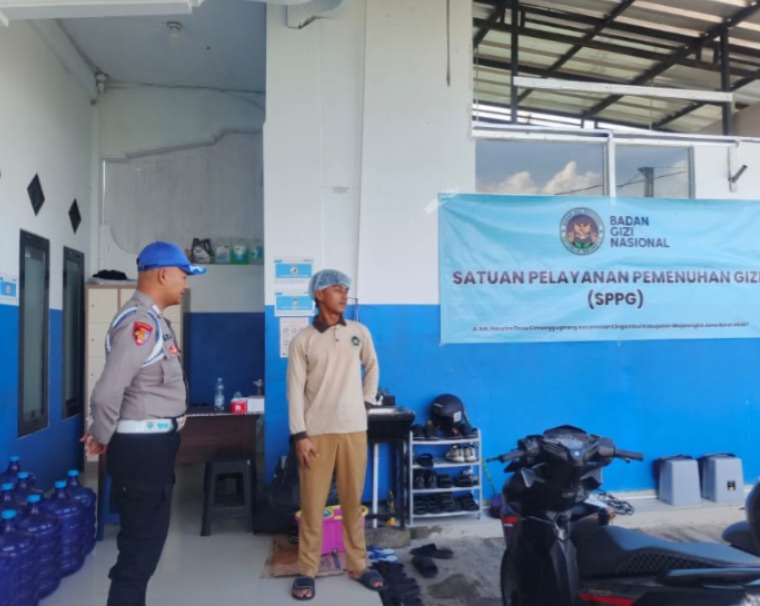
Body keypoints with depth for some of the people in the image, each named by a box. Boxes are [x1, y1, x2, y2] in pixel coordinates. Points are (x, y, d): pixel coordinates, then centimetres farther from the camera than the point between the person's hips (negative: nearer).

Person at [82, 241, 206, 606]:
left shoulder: (154, 320, 13)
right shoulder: (140, 322, -21)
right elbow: (107, 392, -27)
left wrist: (102, 434, 13)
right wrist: (102, 438, -10)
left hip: (155, 443, 10)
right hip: (143, 447, -10)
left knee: (146, 539, 21)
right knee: (141, 543, 1)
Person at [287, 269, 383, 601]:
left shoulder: (359, 332, 5)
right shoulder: (303, 340, -4)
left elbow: (372, 368, 20)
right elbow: (295, 389, -6)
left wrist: (366, 401, 10)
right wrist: (299, 435, -11)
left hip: (354, 429, 2)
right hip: (317, 432, -2)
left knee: (353, 501, 11)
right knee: (312, 503, 3)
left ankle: (358, 565, 24)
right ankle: (307, 571, 17)